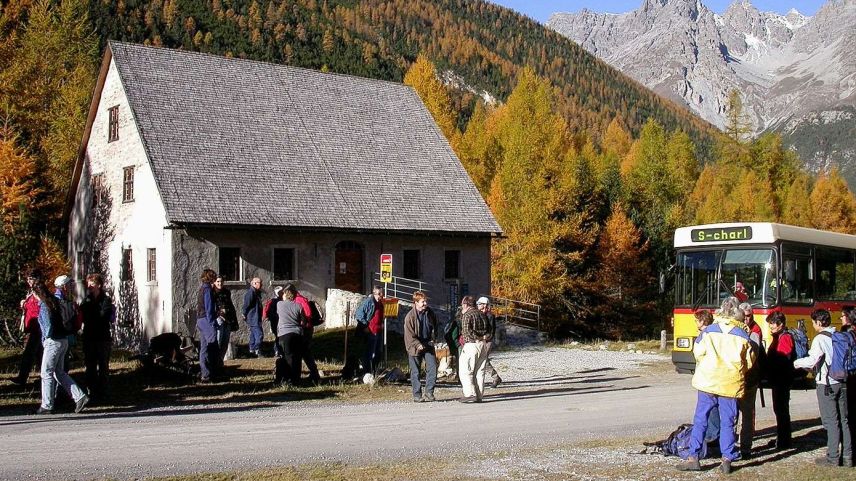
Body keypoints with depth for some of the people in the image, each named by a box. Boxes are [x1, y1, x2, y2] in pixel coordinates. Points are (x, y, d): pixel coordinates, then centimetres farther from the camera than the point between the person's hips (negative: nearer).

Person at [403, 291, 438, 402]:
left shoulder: (429, 313, 3)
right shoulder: (410, 316, -13)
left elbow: (434, 326, 20)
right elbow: (409, 334, -15)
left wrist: (432, 338, 9)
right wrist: (418, 345, -22)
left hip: (428, 344, 4)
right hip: (415, 347, -4)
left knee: (432, 368, -6)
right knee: (415, 372, 2)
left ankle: (429, 392, 4)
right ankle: (417, 395, 10)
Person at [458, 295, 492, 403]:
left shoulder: (467, 315, -8)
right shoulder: (482, 314, 15)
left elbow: (466, 330, -19)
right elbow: (490, 329, 15)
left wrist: (477, 338, -12)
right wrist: (484, 337, 4)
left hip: (472, 344, -7)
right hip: (484, 345, 7)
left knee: (465, 371, -2)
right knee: (479, 371, 11)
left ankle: (470, 394, -9)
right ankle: (479, 395, 10)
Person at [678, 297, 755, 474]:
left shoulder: (708, 331, -2)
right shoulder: (743, 336, -2)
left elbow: (698, 354, 2)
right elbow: (749, 363, 3)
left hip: (707, 381, 0)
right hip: (731, 384, 0)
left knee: (700, 420, 7)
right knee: (727, 423, 8)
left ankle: (693, 458, 5)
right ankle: (727, 459, 6)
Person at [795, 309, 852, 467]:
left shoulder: (820, 339, -13)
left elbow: (812, 360, -22)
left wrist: (797, 363, -2)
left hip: (827, 384, -7)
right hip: (842, 382, 7)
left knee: (831, 421, -2)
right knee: (843, 420, 11)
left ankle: (833, 457, 2)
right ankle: (847, 456, 15)